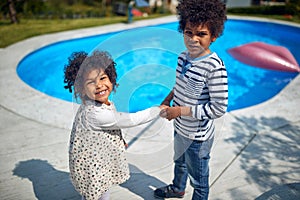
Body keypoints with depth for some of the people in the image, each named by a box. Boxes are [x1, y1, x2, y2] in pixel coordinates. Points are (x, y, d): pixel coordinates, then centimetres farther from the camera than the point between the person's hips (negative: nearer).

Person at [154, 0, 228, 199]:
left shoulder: (215, 67, -29)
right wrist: (167, 100, -3)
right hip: (180, 128, 8)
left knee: (199, 181, 16)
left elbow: (219, 108, -27)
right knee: (180, 163, 35)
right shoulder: (183, 57, -5)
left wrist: (181, 111, -25)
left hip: (198, 137, -8)